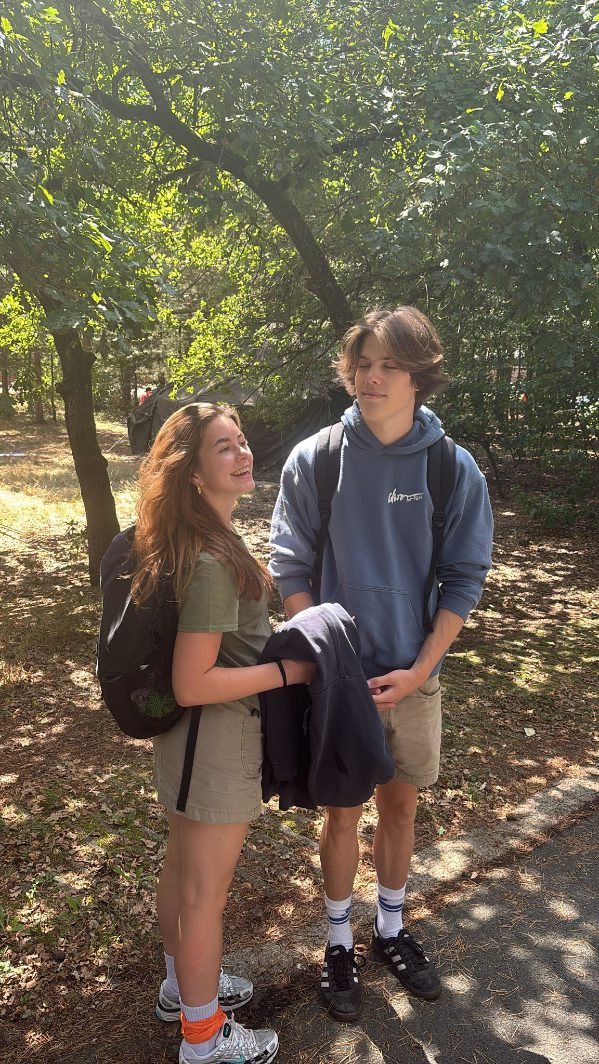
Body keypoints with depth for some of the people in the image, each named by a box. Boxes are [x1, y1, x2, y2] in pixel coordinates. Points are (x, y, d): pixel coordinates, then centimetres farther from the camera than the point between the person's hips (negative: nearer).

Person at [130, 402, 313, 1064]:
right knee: (205, 891, 10)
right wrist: (287, 671, -22)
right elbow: (193, 683, -28)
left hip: (186, 736, 10)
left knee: (182, 867, 26)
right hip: (218, 740, -10)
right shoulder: (211, 562, -29)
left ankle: (182, 986, 48)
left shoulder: (206, 540, 2)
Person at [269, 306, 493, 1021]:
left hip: (414, 677, 2)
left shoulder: (455, 469, -7)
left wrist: (418, 670, -10)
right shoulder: (313, 461, -9)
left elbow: (464, 580, -3)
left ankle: (390, 928, 42)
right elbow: (291, 569, -4)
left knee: (401, 805, 18)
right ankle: (339, 941, 35)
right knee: (342, 813, 12)